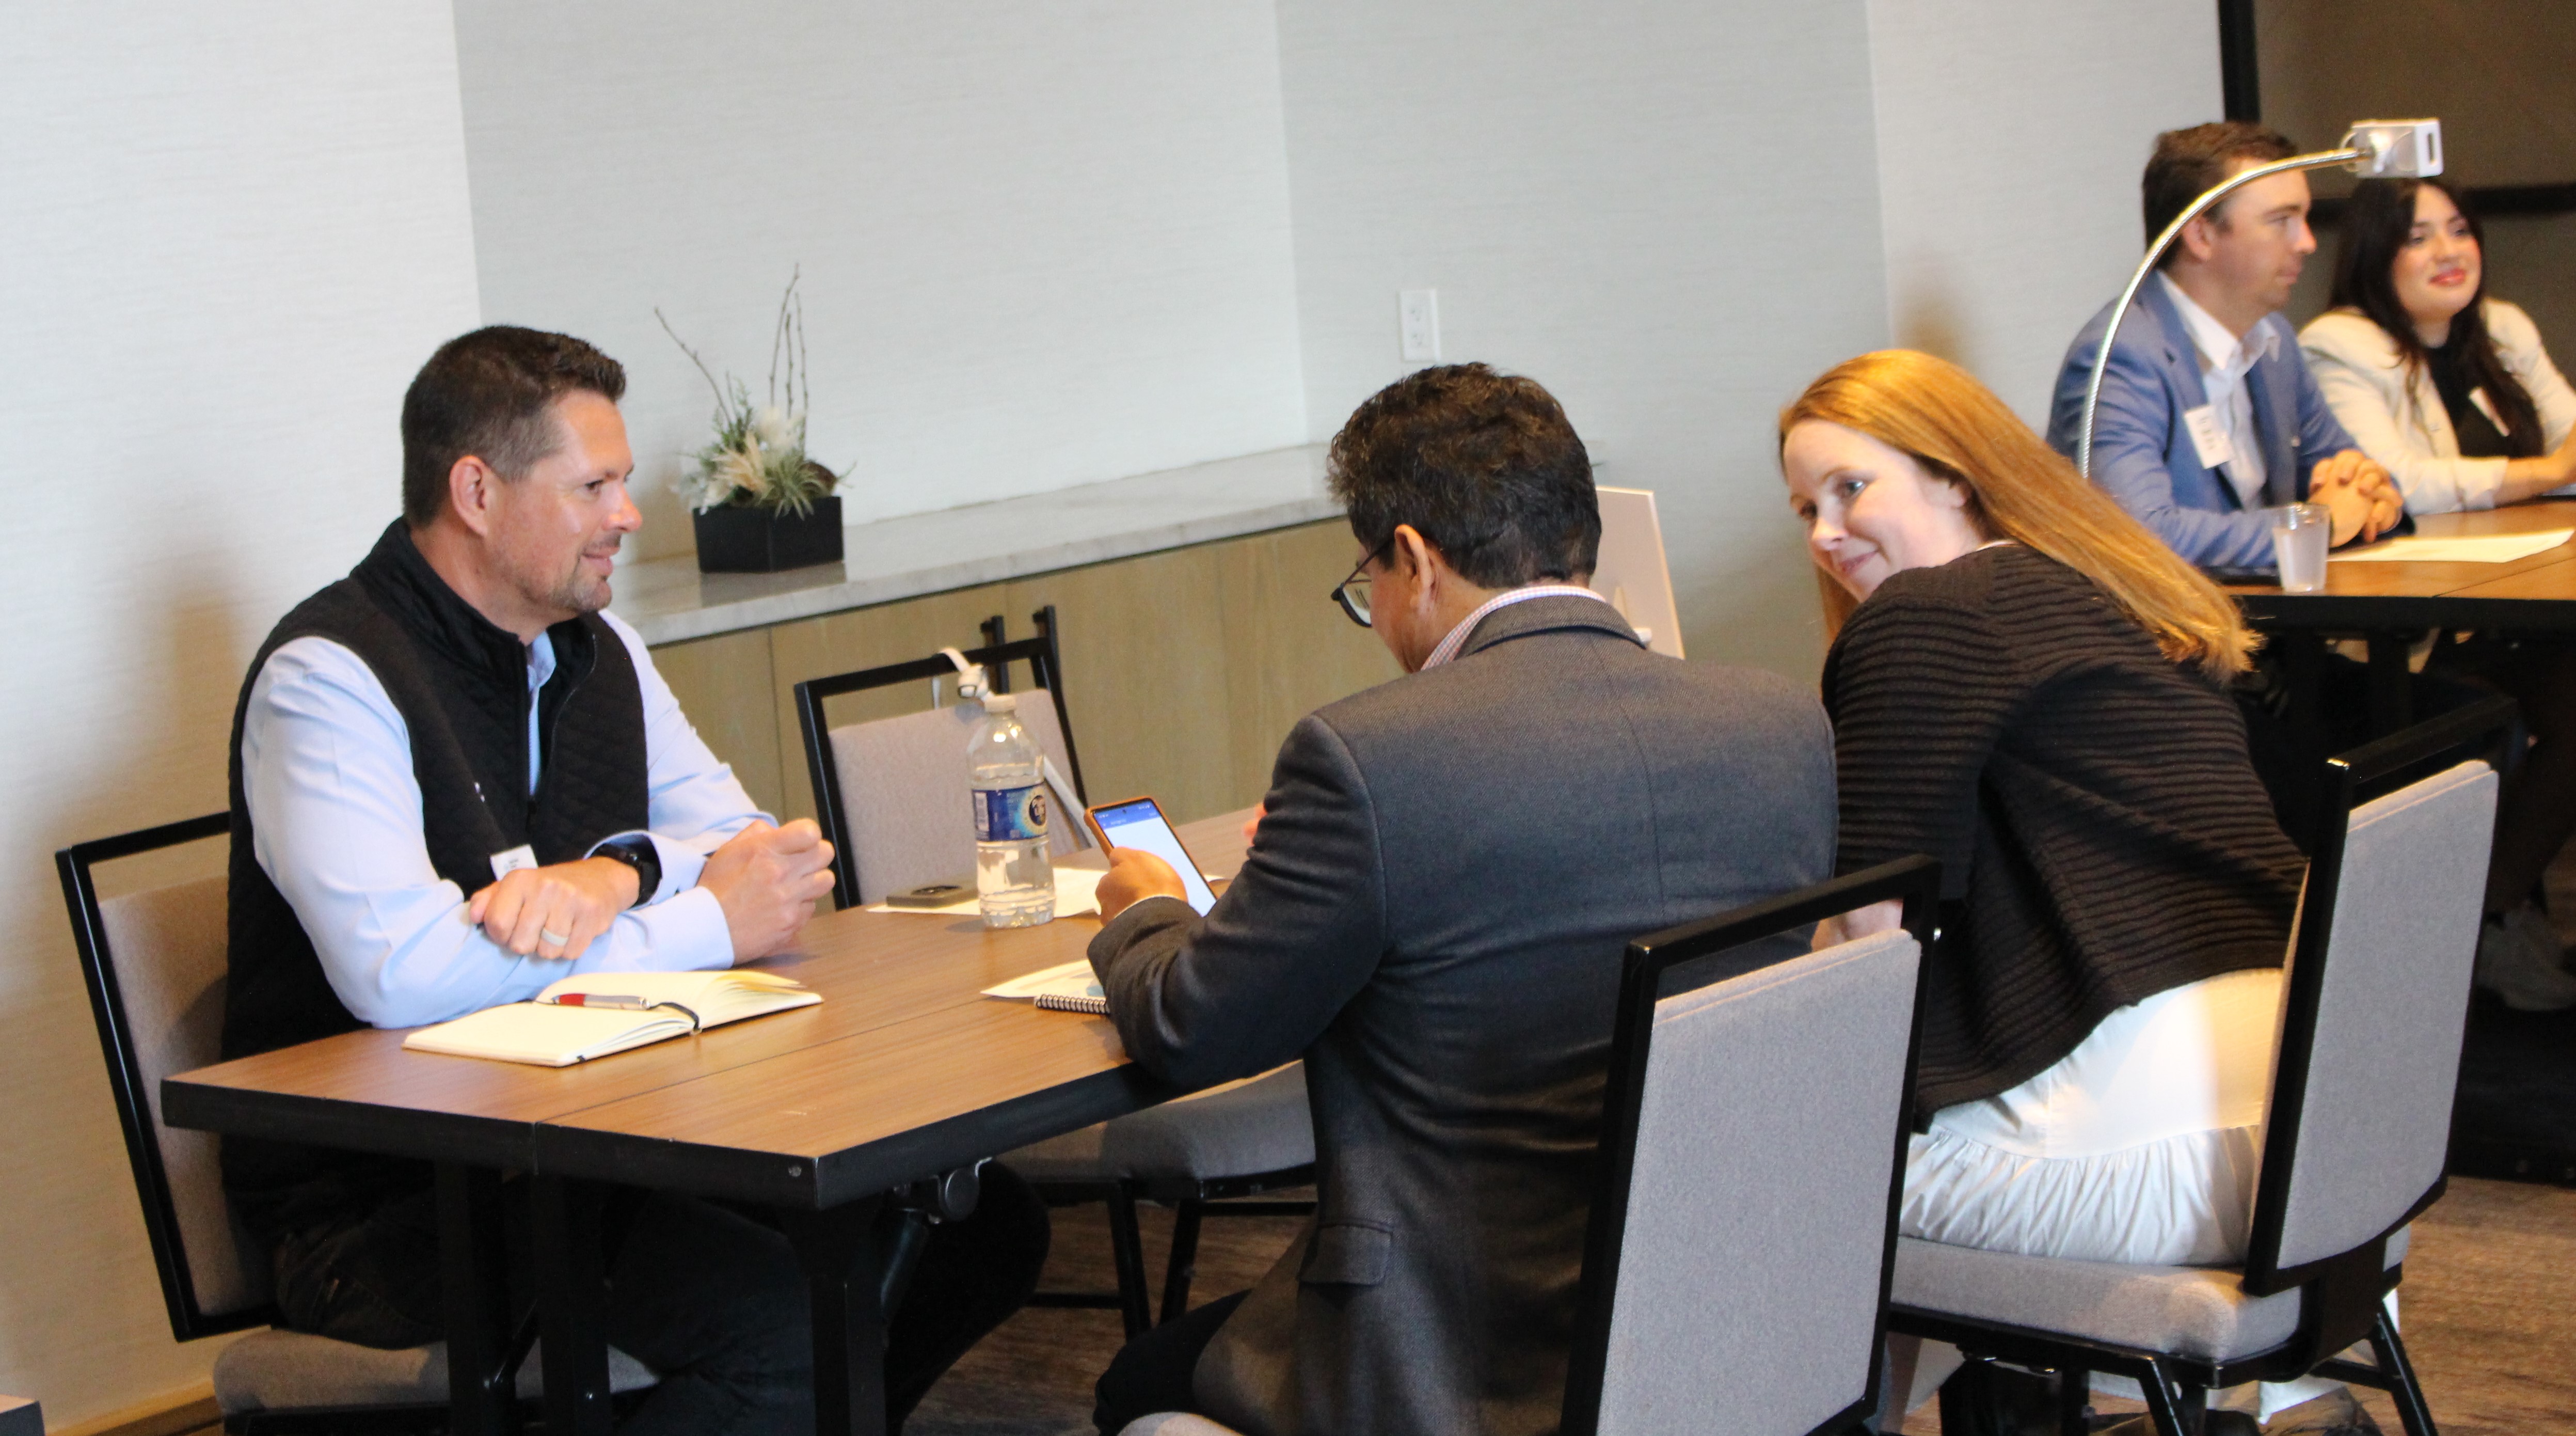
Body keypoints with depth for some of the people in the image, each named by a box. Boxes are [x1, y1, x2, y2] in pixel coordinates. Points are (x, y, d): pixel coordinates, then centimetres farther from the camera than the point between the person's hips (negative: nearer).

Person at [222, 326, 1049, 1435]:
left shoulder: (596, 651, 13)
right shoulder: (329, 677, -14)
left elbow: (748, 848, 10)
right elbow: (399, 972, -27)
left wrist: (620, 874, -15)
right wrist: (710, 926, -18)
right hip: (383, 1207, -8)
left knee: (984, 1222, -4)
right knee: (786, 1317, -30)